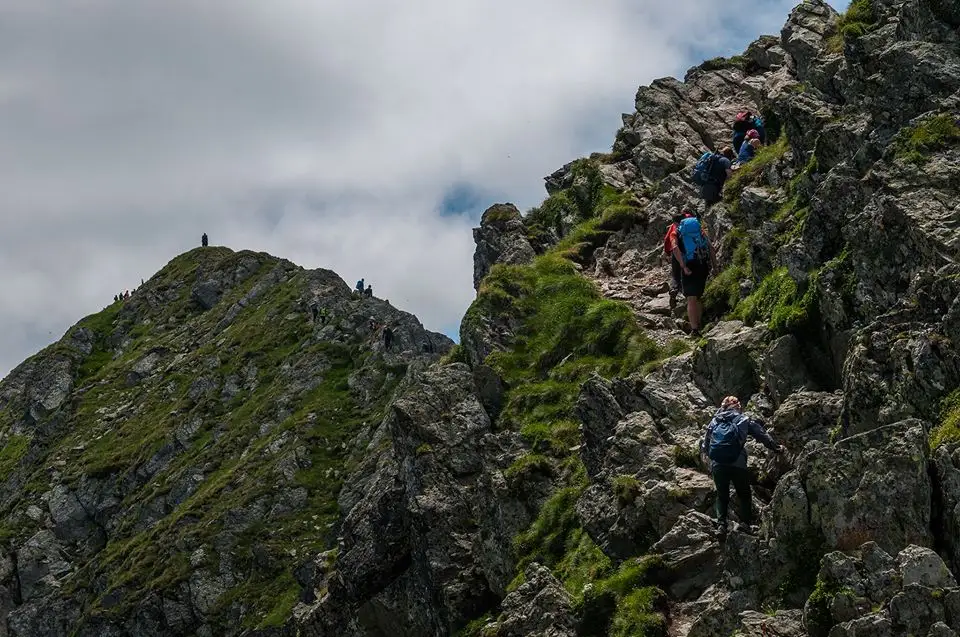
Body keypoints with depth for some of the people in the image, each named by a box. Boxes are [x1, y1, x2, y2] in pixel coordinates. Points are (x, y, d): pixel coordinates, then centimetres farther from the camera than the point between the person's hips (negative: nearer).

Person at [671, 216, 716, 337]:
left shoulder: (678, 232, 6)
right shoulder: (701, 230, 15)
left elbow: (675, 248, -14)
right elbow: (711, 248, 4)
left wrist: (684, 267, -14)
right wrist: (715, 267, 6)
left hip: (689, 268, -3)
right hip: (703, 266, 3)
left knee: (691, 300, -4)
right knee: (698, 298, 19)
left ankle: (694, 329, -14)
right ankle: (698, 326, 26)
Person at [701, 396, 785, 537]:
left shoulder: (714, 421, 17)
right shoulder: (744, 420, 10)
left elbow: (705, 443, 18)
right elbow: (762, 435, 11)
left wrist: (707, 453, 36)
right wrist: (777, 447, 19)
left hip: (717, 464, 2)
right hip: (737, 463, -2)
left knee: (722, 495, 13)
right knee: (744, 494, 13)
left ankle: (721, 525, -3)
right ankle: (745, 522, -3)